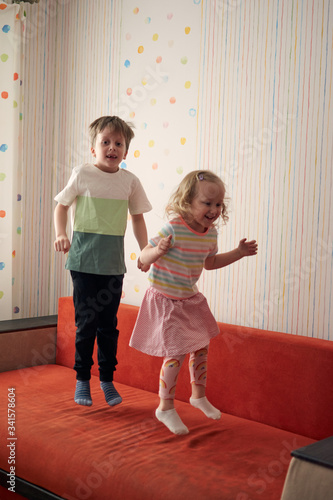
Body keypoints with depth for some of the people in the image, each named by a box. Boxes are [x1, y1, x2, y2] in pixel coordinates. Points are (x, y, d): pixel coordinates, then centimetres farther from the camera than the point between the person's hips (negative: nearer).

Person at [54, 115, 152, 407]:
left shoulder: (130, 181, 4)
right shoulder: (82, 175, -3)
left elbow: (137, 217, 14)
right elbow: (62, 206, 6)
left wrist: (145, 250, 9)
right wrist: (61, 235, -9)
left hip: (113, 263, 2)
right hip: (84, 260, -2)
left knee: (109, 324, 9)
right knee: (86, 322, 3)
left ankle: (107, 379, 23)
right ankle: (82, 380, 19)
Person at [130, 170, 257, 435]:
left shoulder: (211, 233, -3)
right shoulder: (173, 229, -26)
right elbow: (144, 258, -23)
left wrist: (239, 252, 10)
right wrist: (158, 250, -45)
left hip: (191, 299, 8)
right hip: (165, 300, -7)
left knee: (201, 348, 16)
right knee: (176, 353, -5)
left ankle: (199, 395, 39)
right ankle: (166, 407, 15)